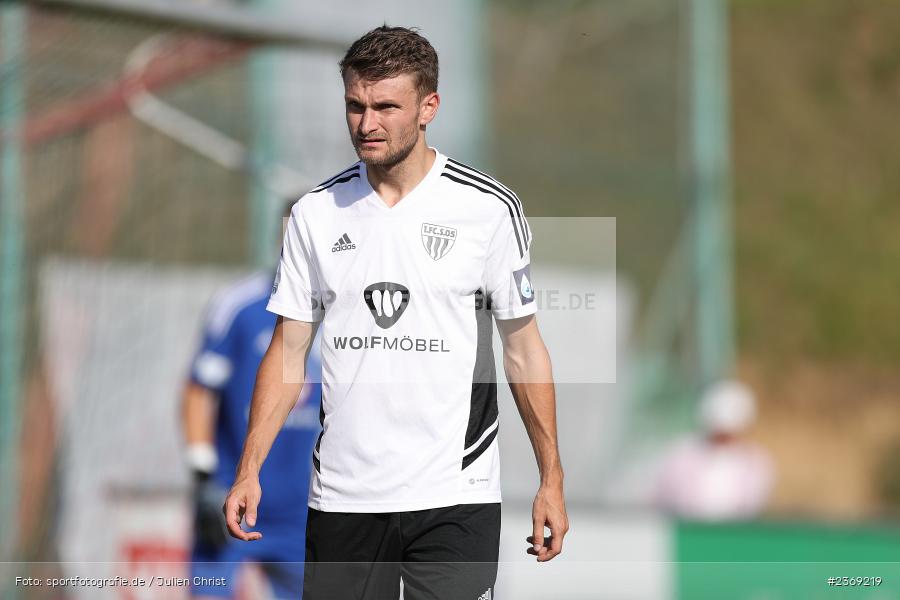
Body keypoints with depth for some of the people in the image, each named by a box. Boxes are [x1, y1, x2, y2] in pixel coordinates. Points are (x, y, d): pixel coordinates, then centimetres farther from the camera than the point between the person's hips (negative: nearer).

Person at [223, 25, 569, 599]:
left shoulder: (489, 207, -2)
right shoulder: (316, 213, 6)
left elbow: (523, 347, 3)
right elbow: (289, 350, 9)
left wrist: (551, 478, 0)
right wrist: (249, 470, 0)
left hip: (454, 494, -3)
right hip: (341, 497, 3)